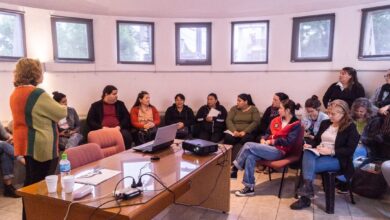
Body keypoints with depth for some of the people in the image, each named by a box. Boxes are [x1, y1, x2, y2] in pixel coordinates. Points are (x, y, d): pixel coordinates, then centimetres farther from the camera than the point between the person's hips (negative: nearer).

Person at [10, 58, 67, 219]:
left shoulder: (15, 94, 8)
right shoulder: (37, 94, -18)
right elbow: (61, 113, -10)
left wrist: (49, 112, 17)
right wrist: (61, 107, 10)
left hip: (25, 144, 9)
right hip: (41, 146, -9)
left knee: (31, 182, 18)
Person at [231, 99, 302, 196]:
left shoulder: (296, 124, -5)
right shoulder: (277, 120, 15)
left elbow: (288, 141, -14)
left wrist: (271, 141, -12)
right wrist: (263, 139, -3)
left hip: (279, 151, -6)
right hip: (269, 147, 7)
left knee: (248, 146, -23)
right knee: (250, 156, -25)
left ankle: (234, 169, -7)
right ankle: (249, 188, -18)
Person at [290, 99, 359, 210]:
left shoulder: (351, 127, -2)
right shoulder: (325, 123, 18)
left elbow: (350, 150, -10)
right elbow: (316, 140, 22)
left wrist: (331, 151, -21)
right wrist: (311, 146, -1)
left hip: (336, 158, -5)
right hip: (318, 153, 5)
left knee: (308, 166, -32)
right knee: (307, 153, -33)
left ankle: (305, 198, -26)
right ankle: (307, 185, -45)